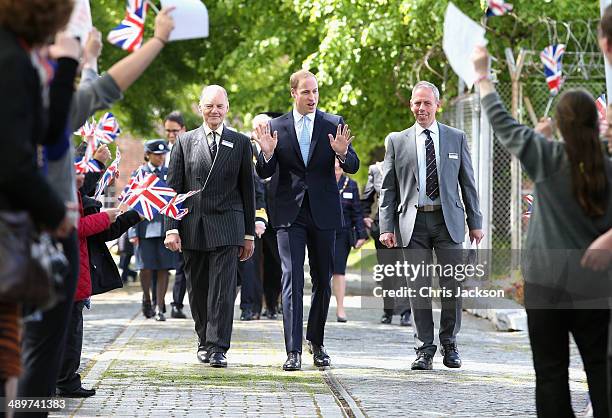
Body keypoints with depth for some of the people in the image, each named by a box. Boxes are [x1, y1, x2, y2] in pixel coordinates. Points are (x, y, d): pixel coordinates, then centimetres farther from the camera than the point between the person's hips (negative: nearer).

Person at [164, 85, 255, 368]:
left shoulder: (241, 143, 8)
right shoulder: (185, 142, 8)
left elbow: (247, 190, 10)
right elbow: (173, 188, 5)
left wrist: (249, 233, 7)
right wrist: (172, 228, -4)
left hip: (226, 227, -1)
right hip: (192, 226, 1)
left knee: (223, 289, -9)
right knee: (197, 290, 8)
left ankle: (218, 348, -9)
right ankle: (205, 341, 22)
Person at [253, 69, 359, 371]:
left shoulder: (334, 124, 3)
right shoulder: (277, 127, 3)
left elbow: (353, 167, -2)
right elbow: (264, 174, 3)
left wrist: (342, 153, -24)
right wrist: (267, 153, -19)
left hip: (323, 212, 1)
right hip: (290, 213, -1)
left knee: (323, 281, 10)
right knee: (292, 281, -9)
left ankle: (317, 343, 26)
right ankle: (293, 351, -12)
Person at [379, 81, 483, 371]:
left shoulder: (456, 138, 9)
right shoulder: (397, 141, 8)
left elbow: (468, 183, 10)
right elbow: (388, 188, 7)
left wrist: (475, 222, 5)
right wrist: (387, 227, -1)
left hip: (448, 219, 0)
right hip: (413, 222, 0)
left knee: (453, 285, -1)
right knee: (419, 288, 0)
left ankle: (449, 342, 17)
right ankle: (424, 350, 7)